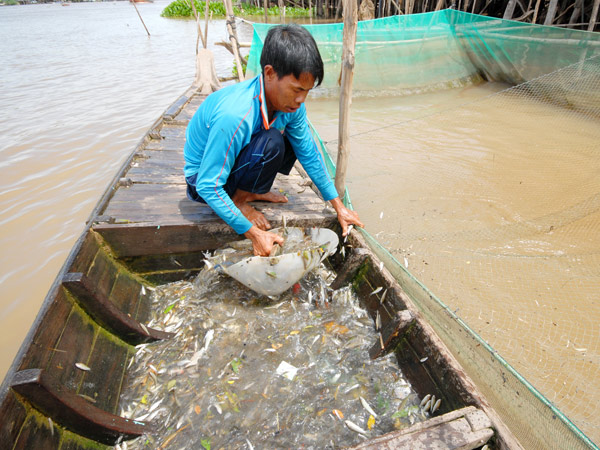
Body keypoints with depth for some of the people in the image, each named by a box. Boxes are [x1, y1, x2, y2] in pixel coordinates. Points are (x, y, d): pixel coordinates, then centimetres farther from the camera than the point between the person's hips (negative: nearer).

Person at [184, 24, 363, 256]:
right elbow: (208, 187, -32)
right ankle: (239, 200, -8)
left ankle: (250, 191, 2)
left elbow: (309, 155, -2)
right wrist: (254, 233, -30)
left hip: (237, 160, 7)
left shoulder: (291, 104, -14)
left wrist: (338, 206, -1)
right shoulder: (233, 115, -36)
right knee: (271, 143, -32)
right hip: (202, 177, -7)